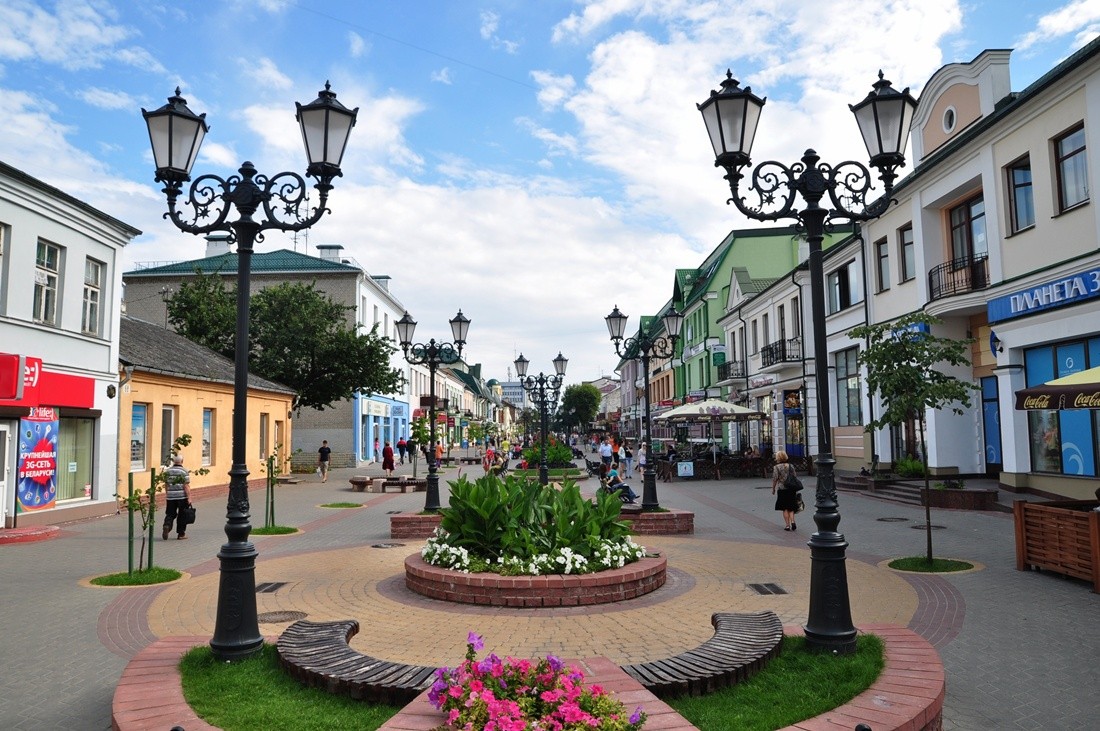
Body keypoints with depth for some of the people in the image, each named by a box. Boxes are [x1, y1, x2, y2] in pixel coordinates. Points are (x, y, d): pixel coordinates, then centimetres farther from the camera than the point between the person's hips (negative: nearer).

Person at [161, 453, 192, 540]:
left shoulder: (167, 471, 6)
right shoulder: (184, 472, -8)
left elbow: (166, 485, 13)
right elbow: (186, 486, -12)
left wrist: (167, 494, 27)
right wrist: (189, 498, -10)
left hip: (170, 497, 3)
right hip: (182, 497, -3)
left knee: (170, 514, 12)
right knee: (182, 515, 7)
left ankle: (166, 526, -15)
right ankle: (181, 534, 13)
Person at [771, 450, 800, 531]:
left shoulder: (776, 467, -8)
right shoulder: (791, 466, 5)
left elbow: (775, 479, -10)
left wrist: (773, 489, 2)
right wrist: (795, 489, 18)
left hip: (782, 490, -3)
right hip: (792, 490, 3)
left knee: (785, 509, 6)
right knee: (791, 508, 12)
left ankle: (787, 525, 5)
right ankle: (792, 521, -6)